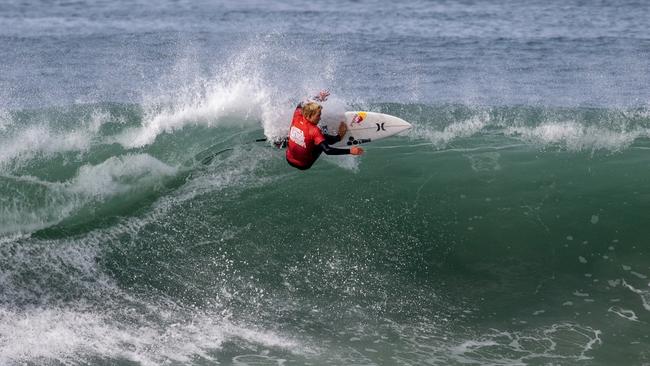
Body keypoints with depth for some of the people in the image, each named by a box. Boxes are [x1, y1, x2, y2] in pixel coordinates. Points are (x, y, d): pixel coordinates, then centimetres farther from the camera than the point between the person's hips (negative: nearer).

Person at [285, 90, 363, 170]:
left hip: (289, 160, 6)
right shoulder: (314, 131, -30)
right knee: (325, 138, 4)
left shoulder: (297, 117, -14)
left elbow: (301, 105, 12)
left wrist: (317, 98, 24)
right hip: (304, 165, -6)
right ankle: (339, 137, 29)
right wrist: (349, 151, -37)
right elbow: (327, 150, -36)